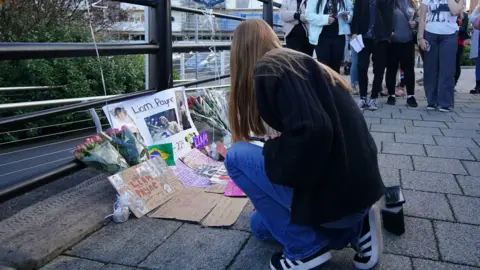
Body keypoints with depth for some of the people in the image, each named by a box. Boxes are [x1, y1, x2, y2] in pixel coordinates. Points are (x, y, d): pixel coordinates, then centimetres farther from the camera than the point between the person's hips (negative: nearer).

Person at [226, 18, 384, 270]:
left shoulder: (269, 69, -12)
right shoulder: (297, 64, 17)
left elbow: (311, 133, -28)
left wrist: (269, 153, -8)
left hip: (333, 191, -9)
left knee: (236, 156, 1)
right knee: (260, 225, 24)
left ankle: (306, 246, 3)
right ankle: (355, 228, 13)